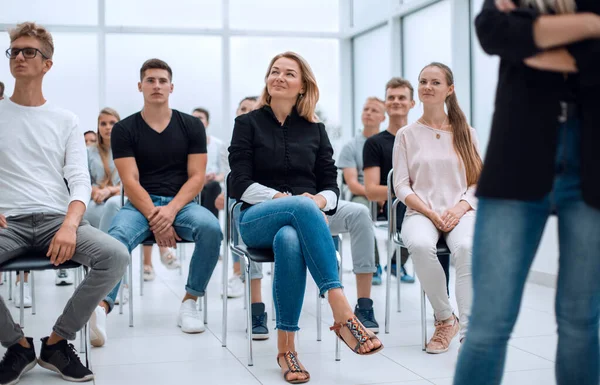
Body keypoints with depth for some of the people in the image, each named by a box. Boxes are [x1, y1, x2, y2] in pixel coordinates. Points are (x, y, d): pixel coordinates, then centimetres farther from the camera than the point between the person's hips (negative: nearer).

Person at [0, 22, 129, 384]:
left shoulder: (66, 120, 13)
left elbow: (80, 181, 4)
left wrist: (70, 225, -17)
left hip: (56, 219, 1)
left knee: (117, 255, -28)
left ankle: (57, 342, -7)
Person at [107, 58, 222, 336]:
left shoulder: (191, 126, 7)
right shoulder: (124, 129, 5)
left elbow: (196, 177, 0)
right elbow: (130, 181, -4)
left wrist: (171, 210, -18)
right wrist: (154, 217, -20)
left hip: (181, 203, 1)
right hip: (140, 204, 0)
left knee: (211, 227, -32)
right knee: (117, 236, -34)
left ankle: (190, 302, -16)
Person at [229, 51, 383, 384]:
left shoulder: (315, 129, 15)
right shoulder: (247, 123, 8)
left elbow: (331, 187, 10)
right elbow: (240, 184, -2)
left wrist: (320, 200, -15)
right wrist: (287, 199, -16)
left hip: (305, 217, 2)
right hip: (258, 219, -2)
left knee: (289, 239, -38)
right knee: (303, 207, -38)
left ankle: (286, 347, -38)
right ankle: (342, 312, -47)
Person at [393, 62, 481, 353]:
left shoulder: (466, 133, 14)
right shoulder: (406, 135, 11)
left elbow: (479, 182, 9)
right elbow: (401, 186, 4)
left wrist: (460, 207, -11)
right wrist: (430, 213, -11)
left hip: (460, 212, 0)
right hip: (420, 212, 0)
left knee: (466, 247, -36)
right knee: (420, 245, -37)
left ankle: (468, 332, -34)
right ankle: (445, 319, -16)